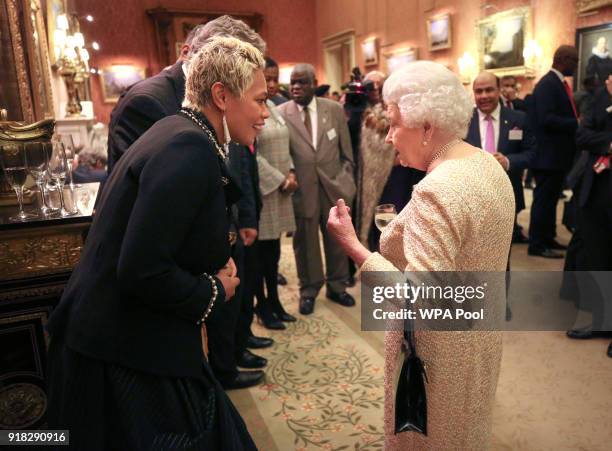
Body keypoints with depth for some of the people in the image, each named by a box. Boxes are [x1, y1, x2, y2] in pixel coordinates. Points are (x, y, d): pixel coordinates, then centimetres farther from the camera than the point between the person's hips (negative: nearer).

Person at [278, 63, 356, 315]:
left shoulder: (334, 109, 2)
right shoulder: (281, 113, -5)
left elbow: (346, 150, 7)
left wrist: (346, 178, 3)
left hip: (333, 185, 2)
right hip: (302, 188, -2)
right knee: (305, 241, 9)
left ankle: (337, 286, 33)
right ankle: (308, 290, 27)